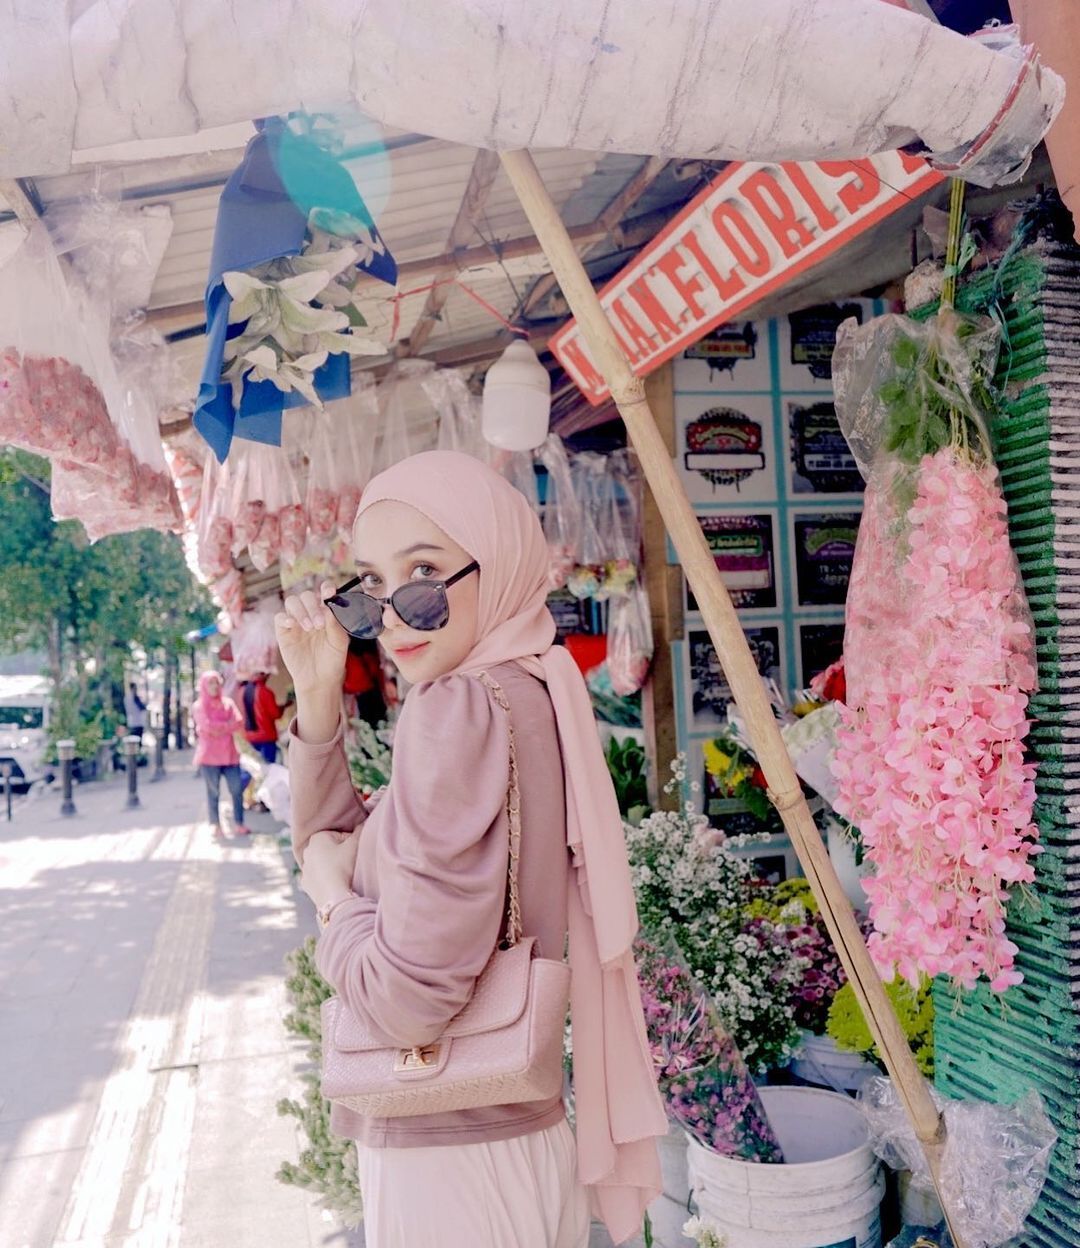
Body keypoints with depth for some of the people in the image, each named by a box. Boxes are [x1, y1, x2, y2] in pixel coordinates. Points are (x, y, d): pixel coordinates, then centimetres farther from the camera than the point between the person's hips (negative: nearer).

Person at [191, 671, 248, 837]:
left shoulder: (228, 702, 12)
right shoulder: (199, 706, 3)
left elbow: (239, 723, -1)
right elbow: (207, 726, -11)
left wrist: (218, 728, -9)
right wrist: (227, 724, -3)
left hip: (229, 754, 3)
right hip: (209, 755, -3)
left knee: (237, 790, -4)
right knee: (213, 792, 0)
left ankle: (238, 824, 3)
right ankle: (216, 825, 7)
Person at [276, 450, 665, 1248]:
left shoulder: (460, 709, -24)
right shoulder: (528, 692, 3)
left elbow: (405, 1000, -26)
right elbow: (340, 844, 12)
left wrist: (331, 892, -9)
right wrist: (318, 701, 0)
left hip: (450, 1164, -8)